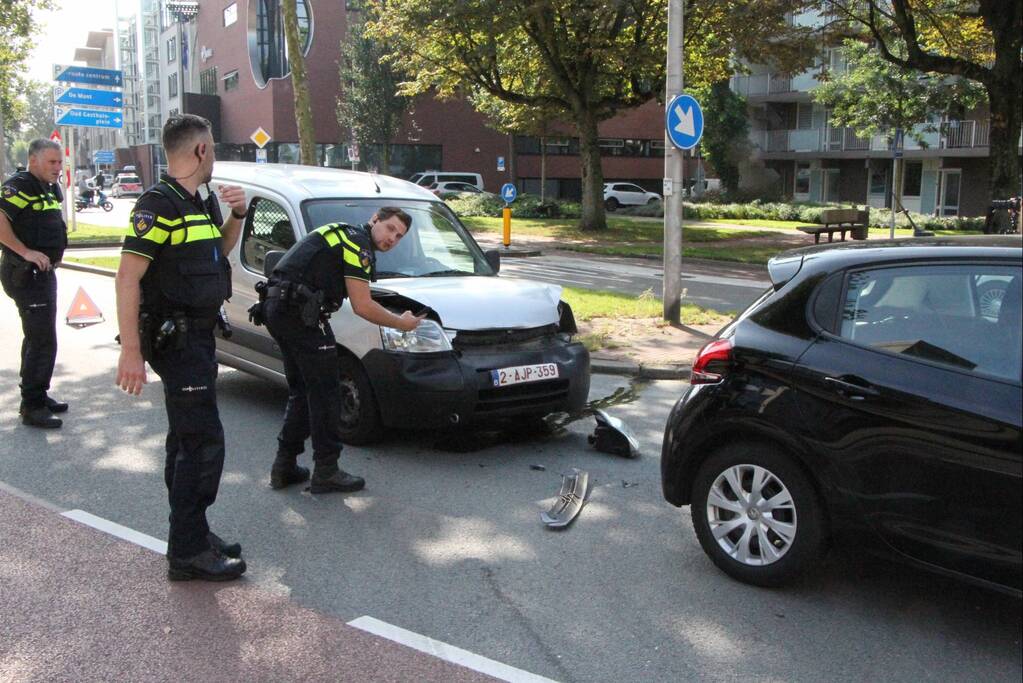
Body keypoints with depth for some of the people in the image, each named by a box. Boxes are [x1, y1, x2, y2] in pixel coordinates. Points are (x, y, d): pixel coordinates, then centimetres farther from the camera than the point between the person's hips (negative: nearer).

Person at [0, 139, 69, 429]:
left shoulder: (50, 188, 14)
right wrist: (25, 252, -28)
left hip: (43, 272, 10)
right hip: (26, 273, -10)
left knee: (37, 337, 18)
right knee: (43, 341, -10)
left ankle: (37, 395, 30)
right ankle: (32, 407, -3)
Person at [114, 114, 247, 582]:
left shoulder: (199, 204, 11)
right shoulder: (159, 204, -17)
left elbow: (218, 251, 29)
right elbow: (127, 278, -21)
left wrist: (236, 214, 9)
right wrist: (130, 351, -26)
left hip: (197, 335, 10)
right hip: (174, 337, -10)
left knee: (187, 441, 17)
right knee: (203, 441, -10)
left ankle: (191, 533, 29)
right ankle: (188, 552, -2)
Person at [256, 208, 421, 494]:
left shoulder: (340, 234, 24)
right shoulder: (359, 244, -7)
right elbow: (362, 307, -12)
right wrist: (400, 323, 1)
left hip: (274, 306, 10)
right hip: (299, 312, -10)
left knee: (302, 390, 17)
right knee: (324, 392, -3)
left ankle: (284, 466, 20)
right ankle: (326, 472, 3)